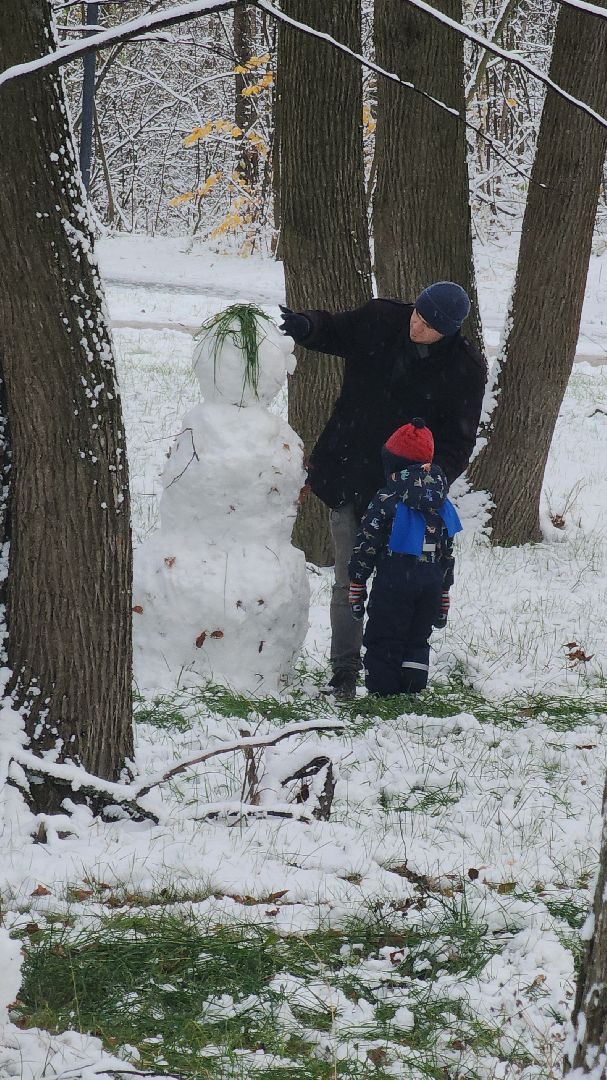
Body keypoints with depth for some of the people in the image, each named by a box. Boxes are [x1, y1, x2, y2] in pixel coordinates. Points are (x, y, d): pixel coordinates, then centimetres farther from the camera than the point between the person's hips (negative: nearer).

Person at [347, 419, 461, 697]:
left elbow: (366, 544, -8)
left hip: (394, 582, -5)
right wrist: (443, 594, 22)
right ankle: (413, 689, 10)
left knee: (383, 642, 1)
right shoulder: (442, 506, 11)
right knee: (417, 640, 15)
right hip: (432, 581, 5)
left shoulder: (387, 500, -7)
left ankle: (382, 692, -3)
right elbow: (448, 553, 16)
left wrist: (357, 583, -2)